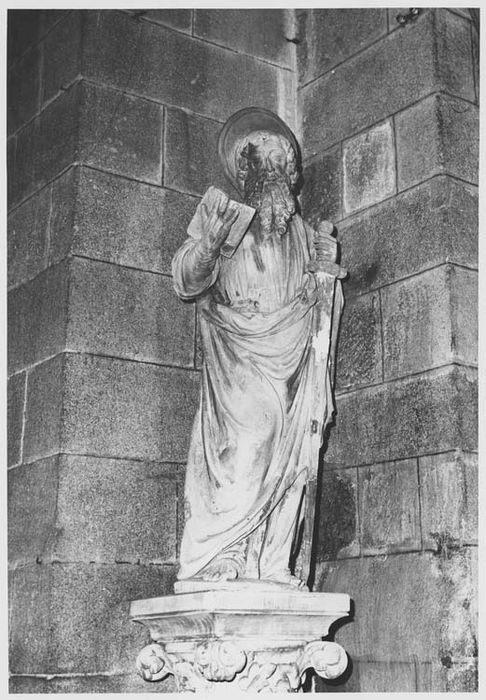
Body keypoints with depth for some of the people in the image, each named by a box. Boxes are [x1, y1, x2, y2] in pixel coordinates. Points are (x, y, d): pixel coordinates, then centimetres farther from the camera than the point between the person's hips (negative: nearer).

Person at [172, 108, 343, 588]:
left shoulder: (302, 232, 19)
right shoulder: (222, 215, 5)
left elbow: (320, 304, 24)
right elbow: (187, 281, -7)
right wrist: (208, 242, -26)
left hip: (291, 361, 5)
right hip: (239, 361, -5)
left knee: (287, 458, -4)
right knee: (245, 447, -18)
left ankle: (269, 566, -2)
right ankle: (207, 560, -14)